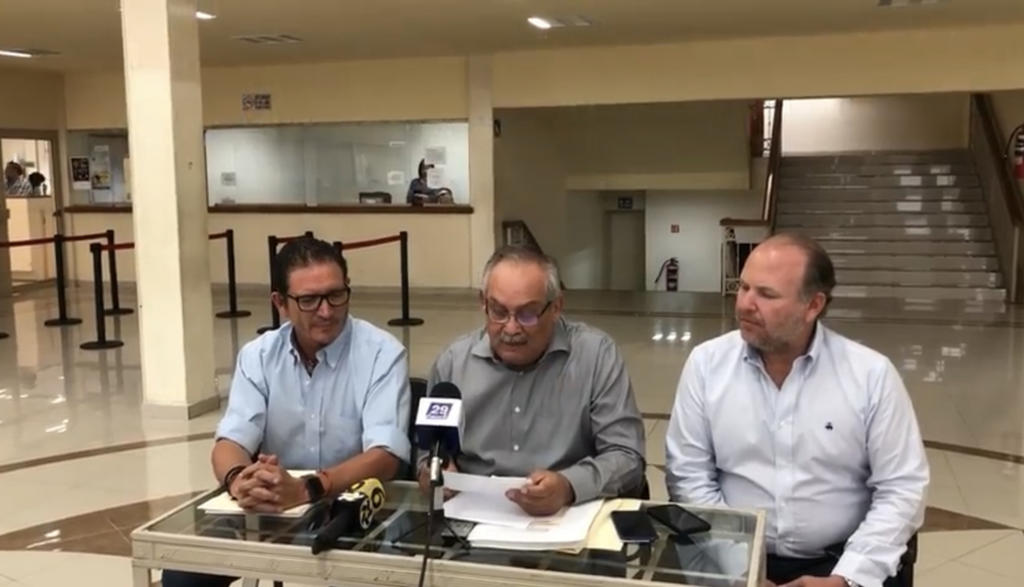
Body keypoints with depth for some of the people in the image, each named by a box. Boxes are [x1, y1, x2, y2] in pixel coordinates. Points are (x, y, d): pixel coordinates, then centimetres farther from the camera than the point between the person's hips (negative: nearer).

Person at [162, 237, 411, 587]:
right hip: (269, 510, 4)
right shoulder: (258, 355, 0)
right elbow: (231, 442, -9)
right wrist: (239, 480, -34)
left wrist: (304, 489, -40)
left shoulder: (382, 354, -13)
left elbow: (386, 456, -23)